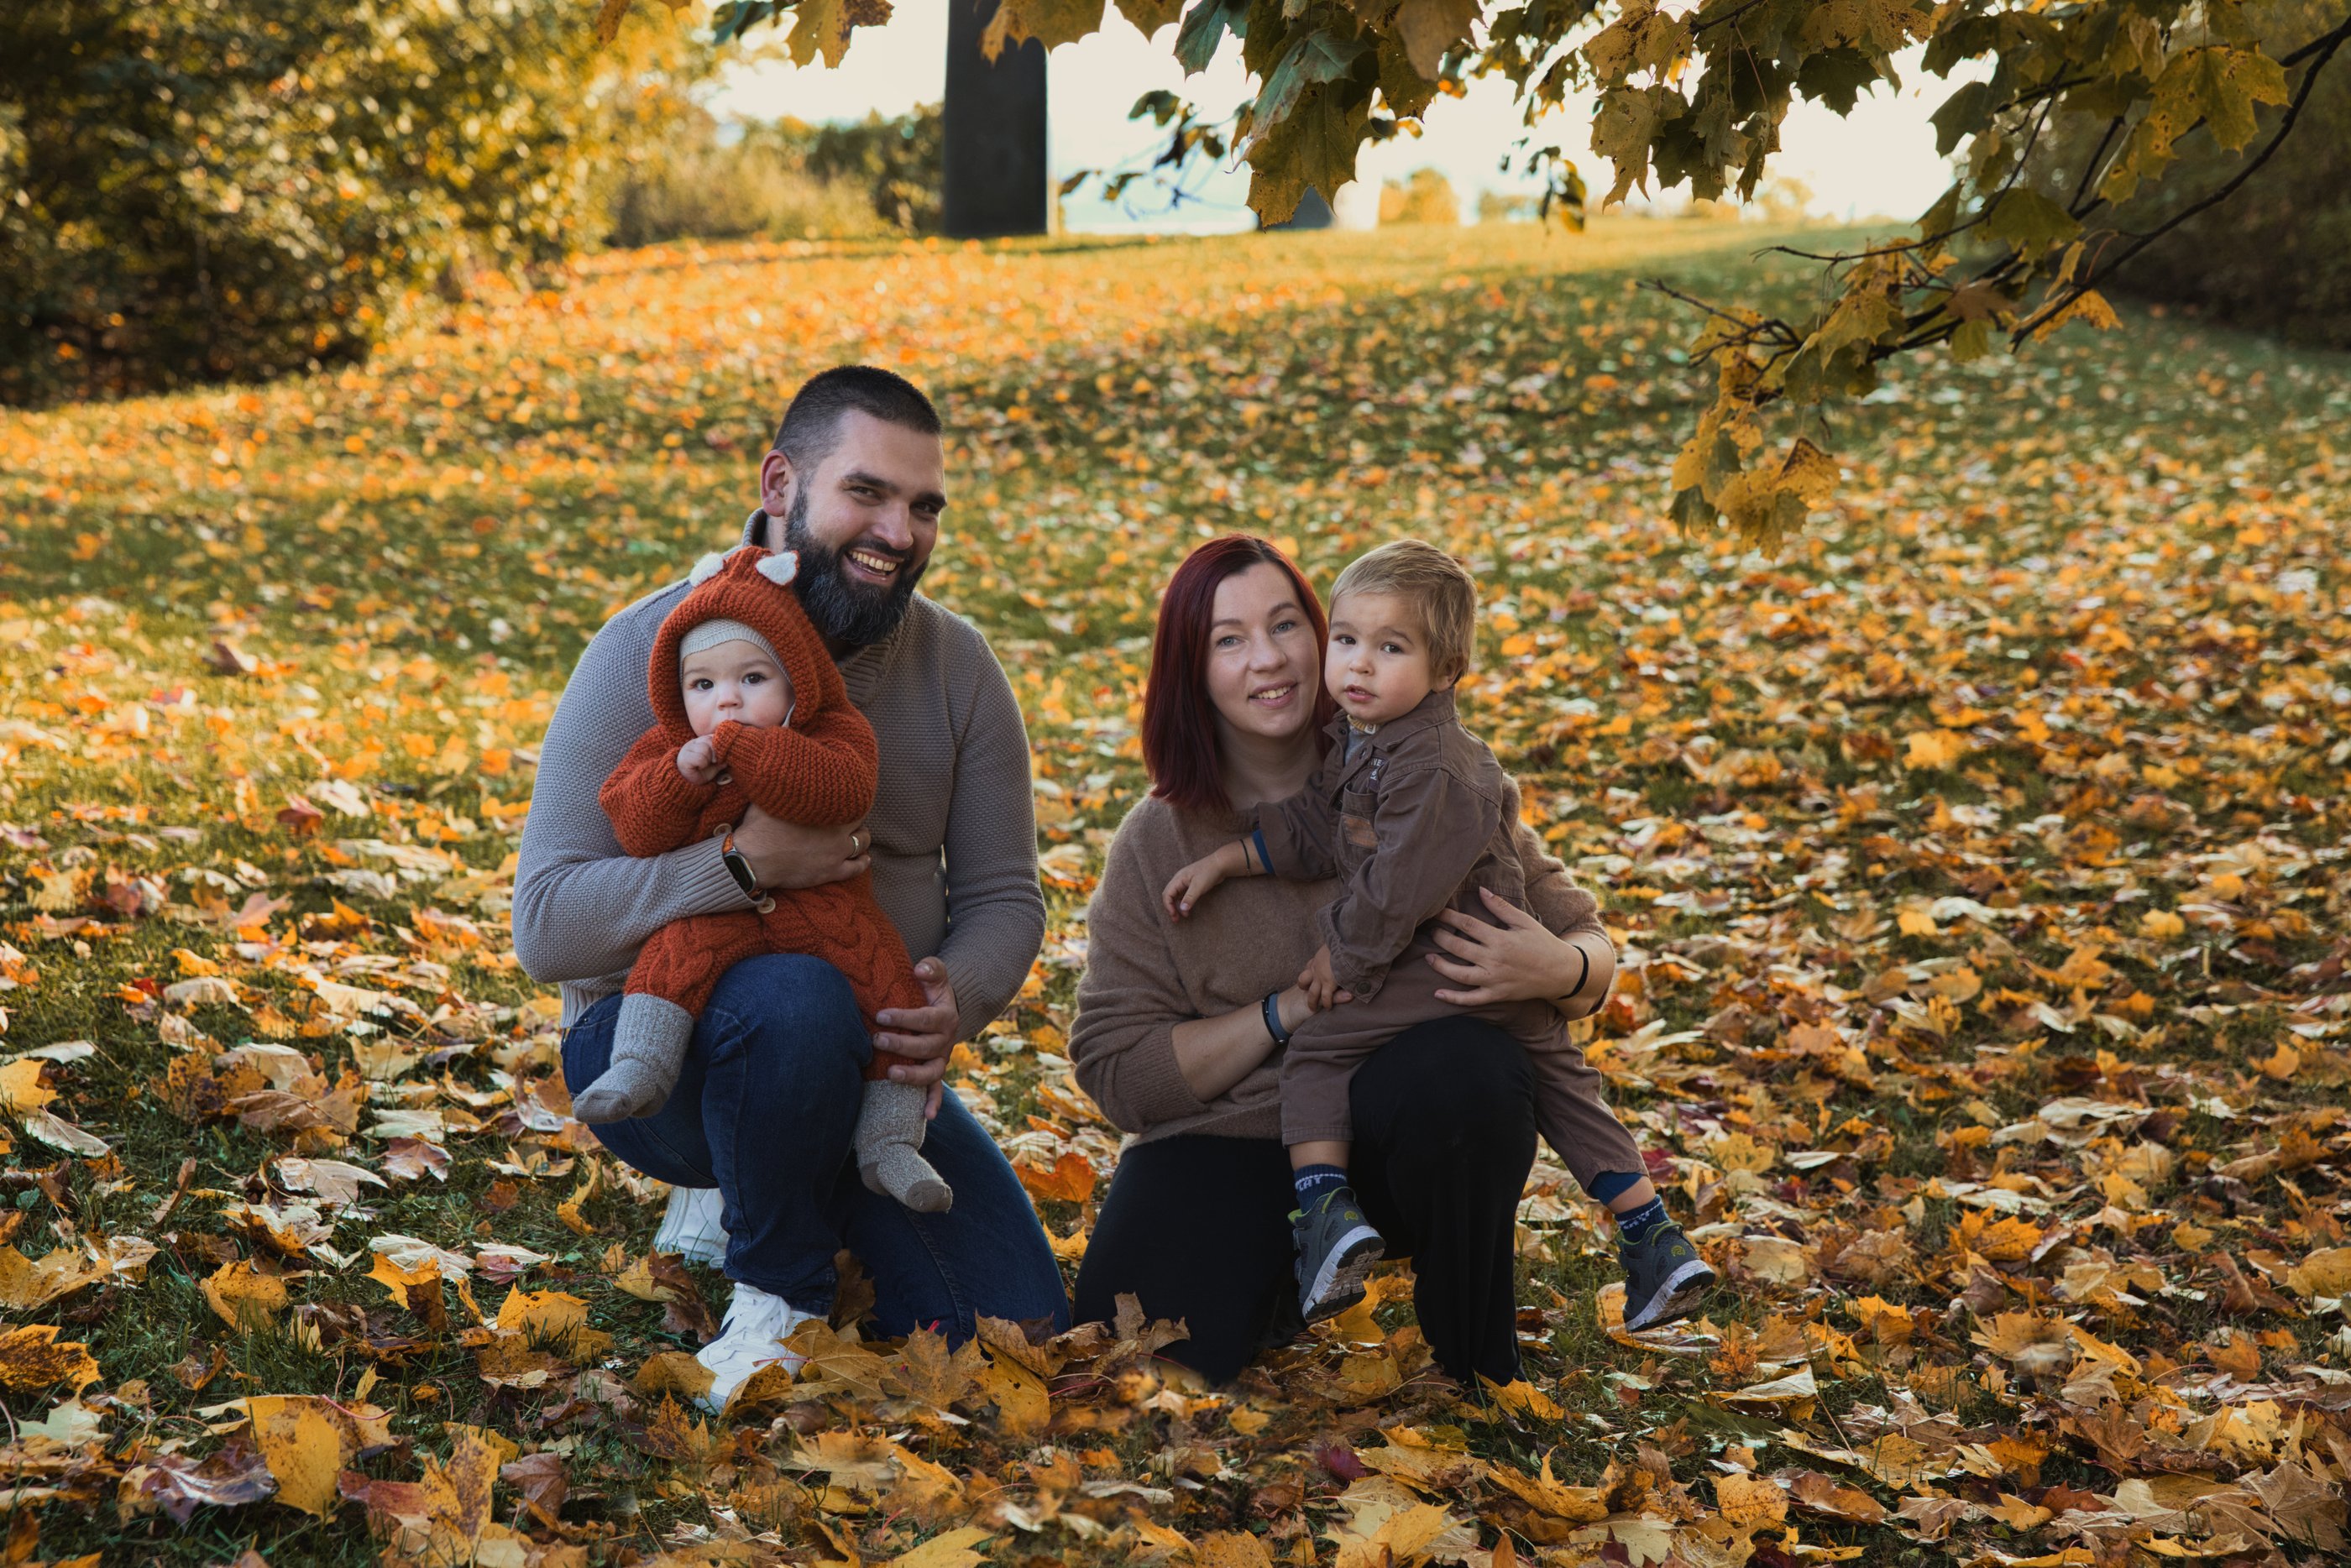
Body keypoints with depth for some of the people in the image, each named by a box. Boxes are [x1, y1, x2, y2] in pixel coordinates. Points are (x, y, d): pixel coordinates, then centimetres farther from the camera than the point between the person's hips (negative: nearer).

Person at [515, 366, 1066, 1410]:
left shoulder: (955, 667, -2)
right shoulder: (650, 651, -16)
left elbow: (1003, 898, 2)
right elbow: (547, 929, -21)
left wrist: (954, 1004, -22)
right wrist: (743, 867, -36)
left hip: (862, 1062, 5)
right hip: (654, 1045, -5)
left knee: (1020, 1331, -6)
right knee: (795, 998, -40)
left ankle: (735, 1208, 20)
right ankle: (778, 1290, -11)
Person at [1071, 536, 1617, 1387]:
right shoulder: (1155, 845, 0)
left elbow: (1586, 938, 2)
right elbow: (1116, 1069, -4)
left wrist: (1560, 969, -23)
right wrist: (1288, 1011, -17)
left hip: (1413, 1130, 0)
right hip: (1229, 1143, 1)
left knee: (1463, 1066, -35)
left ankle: (1481, 1376, -10)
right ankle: (1291, 1275, 11)